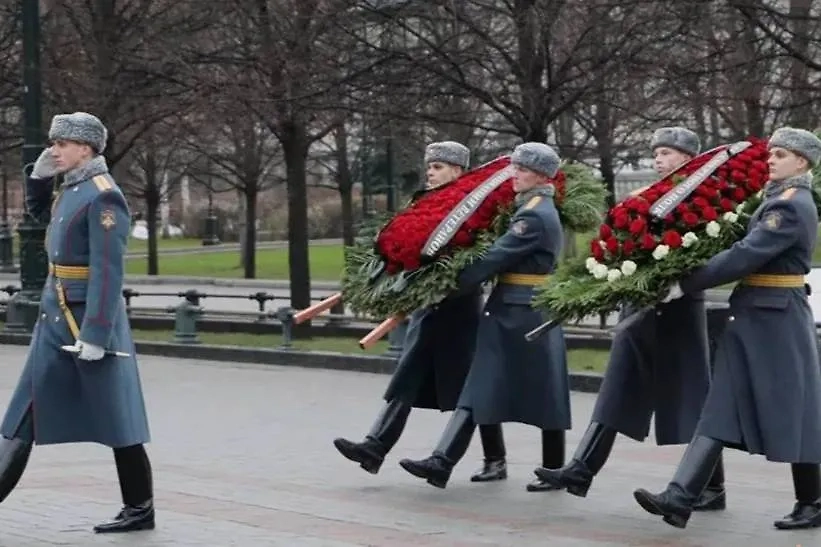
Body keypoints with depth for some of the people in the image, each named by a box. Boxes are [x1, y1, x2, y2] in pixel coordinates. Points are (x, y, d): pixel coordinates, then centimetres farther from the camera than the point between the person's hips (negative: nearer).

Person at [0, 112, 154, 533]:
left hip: (88, 319, -9)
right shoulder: (72, 188, 11)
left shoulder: (103, 196, -17)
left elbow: (108, 272, -21)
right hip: (55, 318, 9)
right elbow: (38, 212, 33)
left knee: (115, 419, 0)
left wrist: (94, 335, -24)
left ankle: (140, 509, 11)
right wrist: (39, 174, 13)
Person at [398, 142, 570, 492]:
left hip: (528, 315, -10)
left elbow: (495, 257, -19)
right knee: (477, 389, 1)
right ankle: (442, 462, -5)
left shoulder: (535, 216, -15)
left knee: (544, 394, 2)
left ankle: (554, 471, 13)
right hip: (509, 312, 10)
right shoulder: (531, 209, 16)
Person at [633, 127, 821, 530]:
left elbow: (744, 256, -22)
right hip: (752, 318, 10)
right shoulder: (779, 198, 15)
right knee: (720, 411, 2)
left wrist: (684, 286, -19)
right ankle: (679, 499, -4)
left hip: (776, 322, -10)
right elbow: (753, 252, 19)